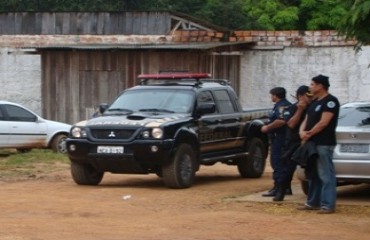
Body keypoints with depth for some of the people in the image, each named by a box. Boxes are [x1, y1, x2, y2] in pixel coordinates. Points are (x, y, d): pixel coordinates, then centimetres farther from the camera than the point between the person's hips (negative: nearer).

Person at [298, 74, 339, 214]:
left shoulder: (330, 101, -9)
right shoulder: (314, 102, 19)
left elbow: (323, 123, -17)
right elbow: (306, 120, 17)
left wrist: (309, 134, -9)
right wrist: (302, 132, -4)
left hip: (324, 144, -10)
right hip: (311, 143, 10)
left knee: (326, 175, -9)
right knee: (313, 175, 13)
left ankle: (328, 205, -10)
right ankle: (312, 203, 20)